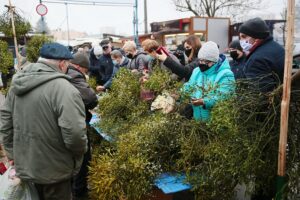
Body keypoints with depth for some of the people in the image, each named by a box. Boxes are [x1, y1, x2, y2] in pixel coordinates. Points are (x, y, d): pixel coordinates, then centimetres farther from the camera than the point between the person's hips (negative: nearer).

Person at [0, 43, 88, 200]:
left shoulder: (17, 84, 0)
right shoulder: (63, 88, -25)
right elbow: (74, 134, -30)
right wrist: (81, 151, -8)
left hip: (24, 164, 7)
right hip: (53, 170, -7)